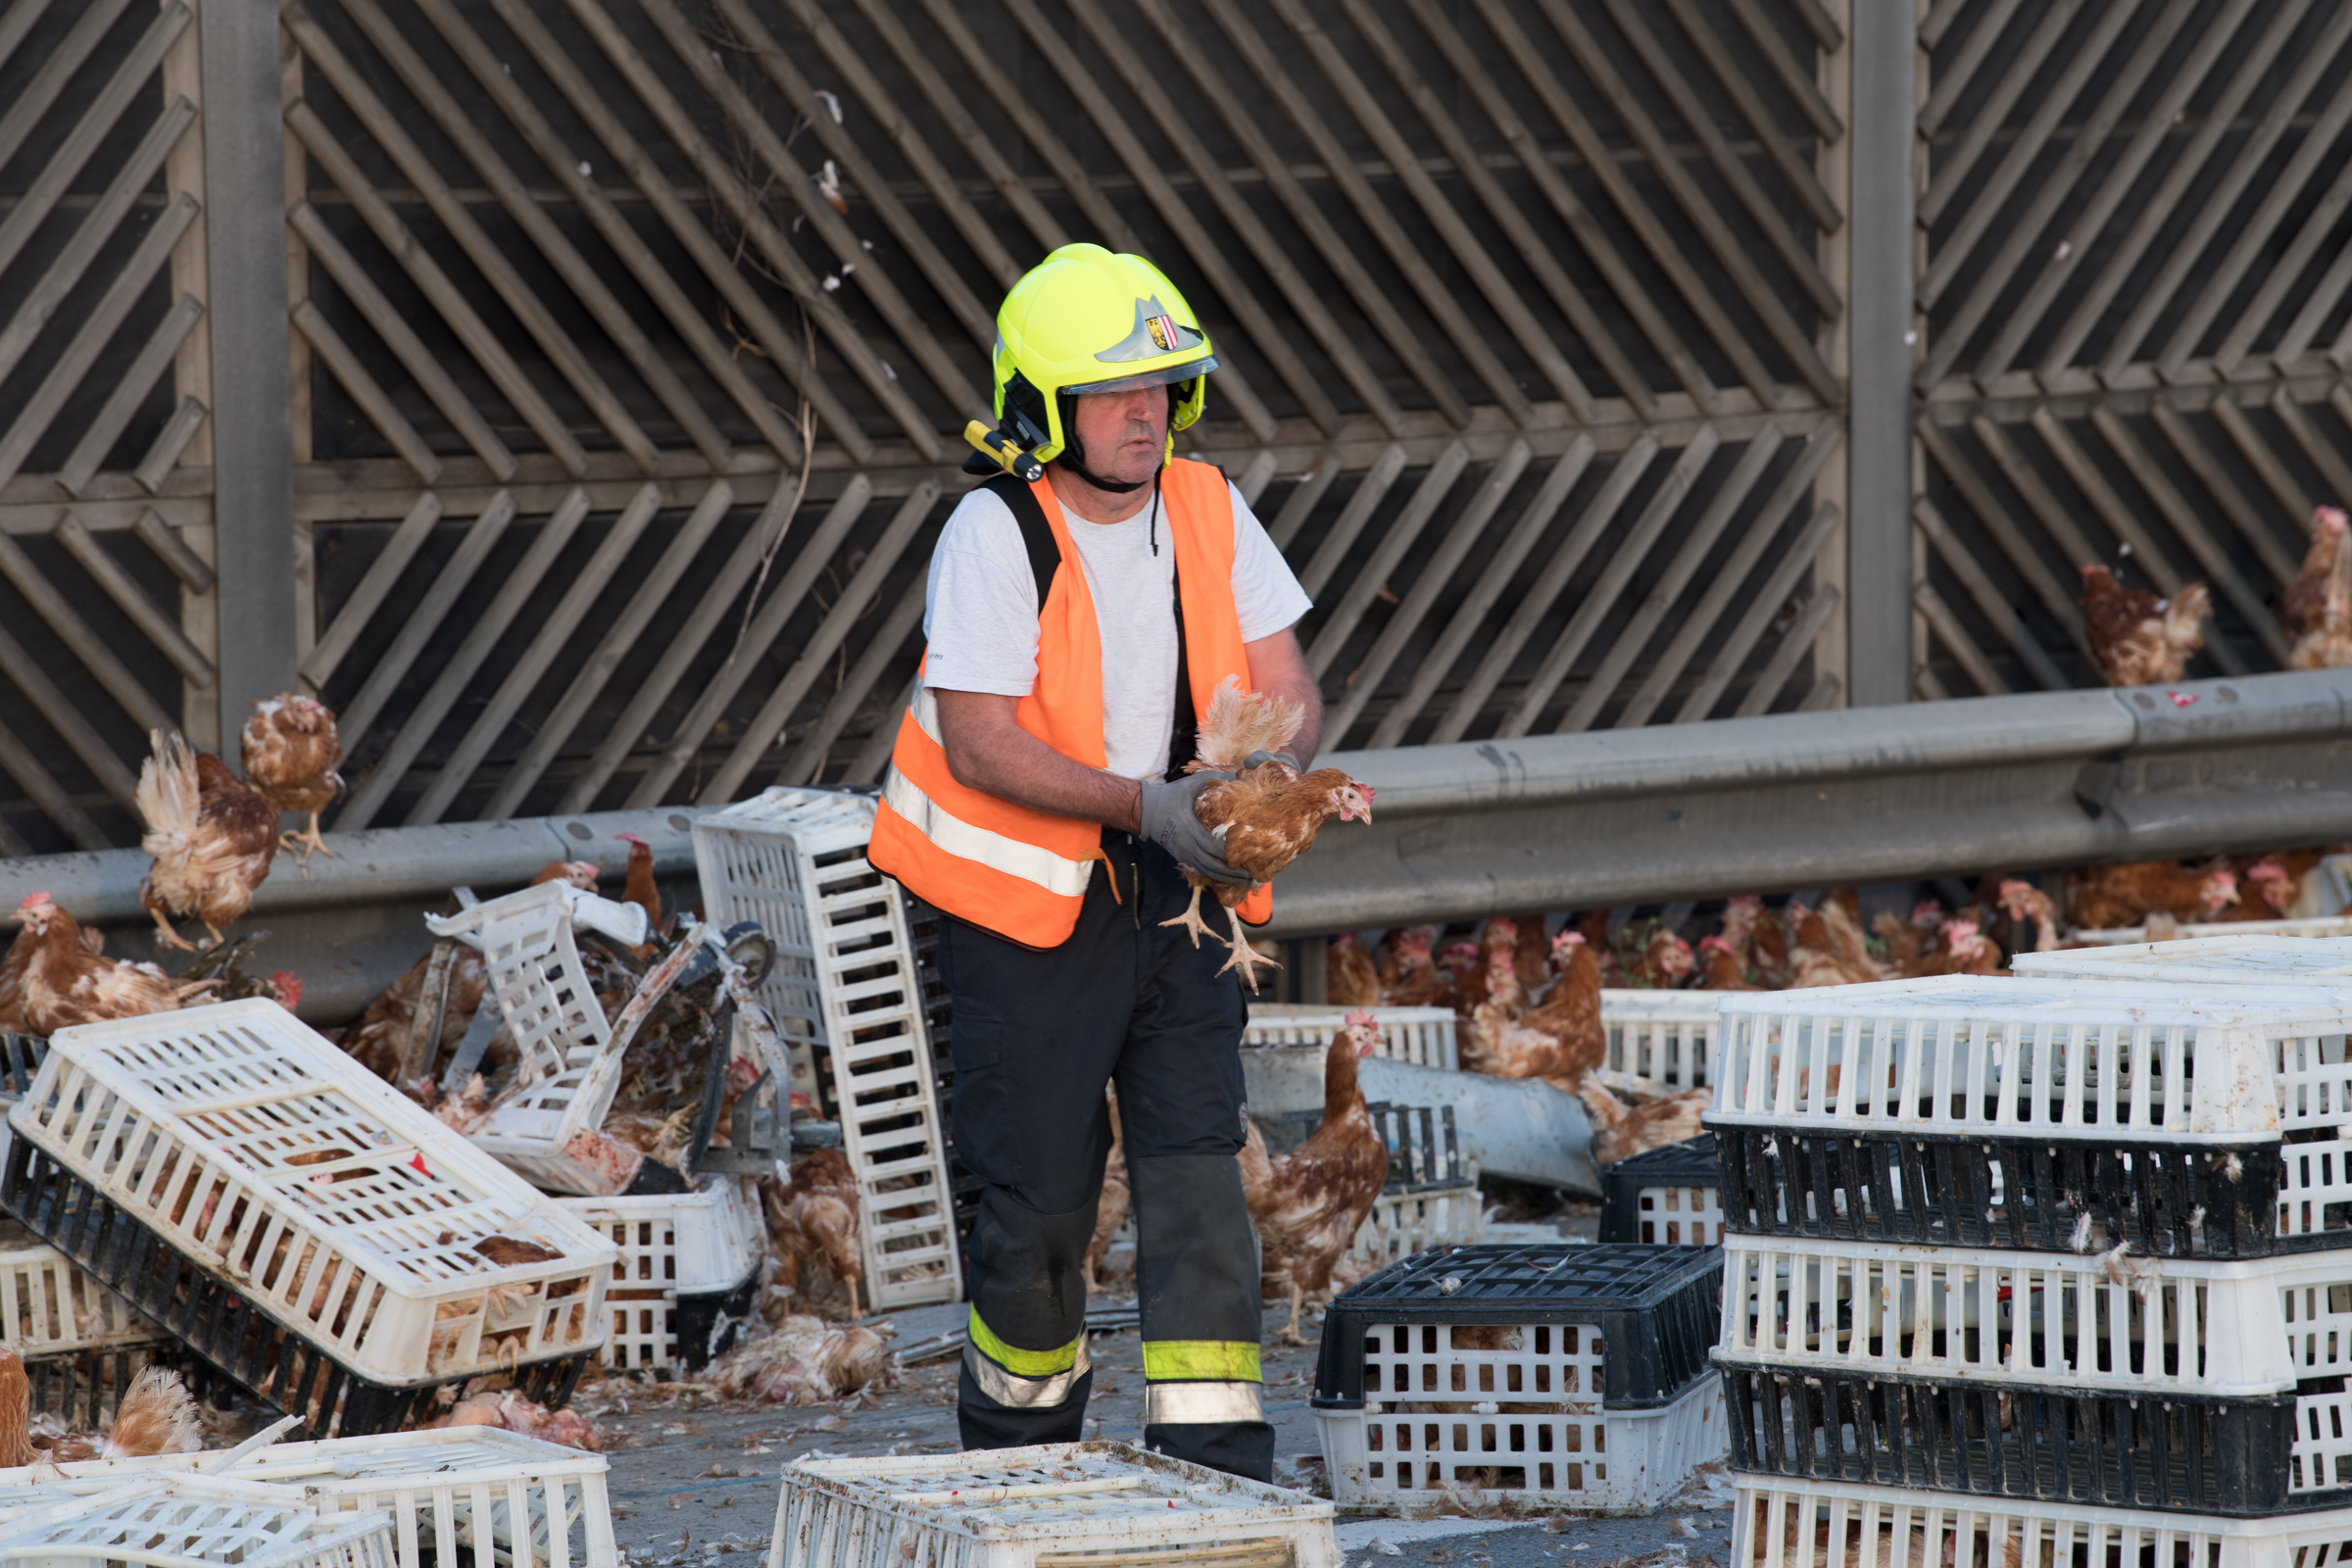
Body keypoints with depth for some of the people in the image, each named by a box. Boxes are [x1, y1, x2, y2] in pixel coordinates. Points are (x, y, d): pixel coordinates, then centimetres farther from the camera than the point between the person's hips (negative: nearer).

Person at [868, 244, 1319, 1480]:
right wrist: (1143, 805, -30)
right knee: (1038, 1195, 3)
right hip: (1024, 902, -4)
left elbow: (1284, 690, 2)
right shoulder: (994, 536, -17)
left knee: (1197, 1170, -6)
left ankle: (1215, 1465, -7)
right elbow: (979, 743, -21)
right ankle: (1017, 1444, 27)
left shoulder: (1206, 511, -1)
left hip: (1170, 891, 4)